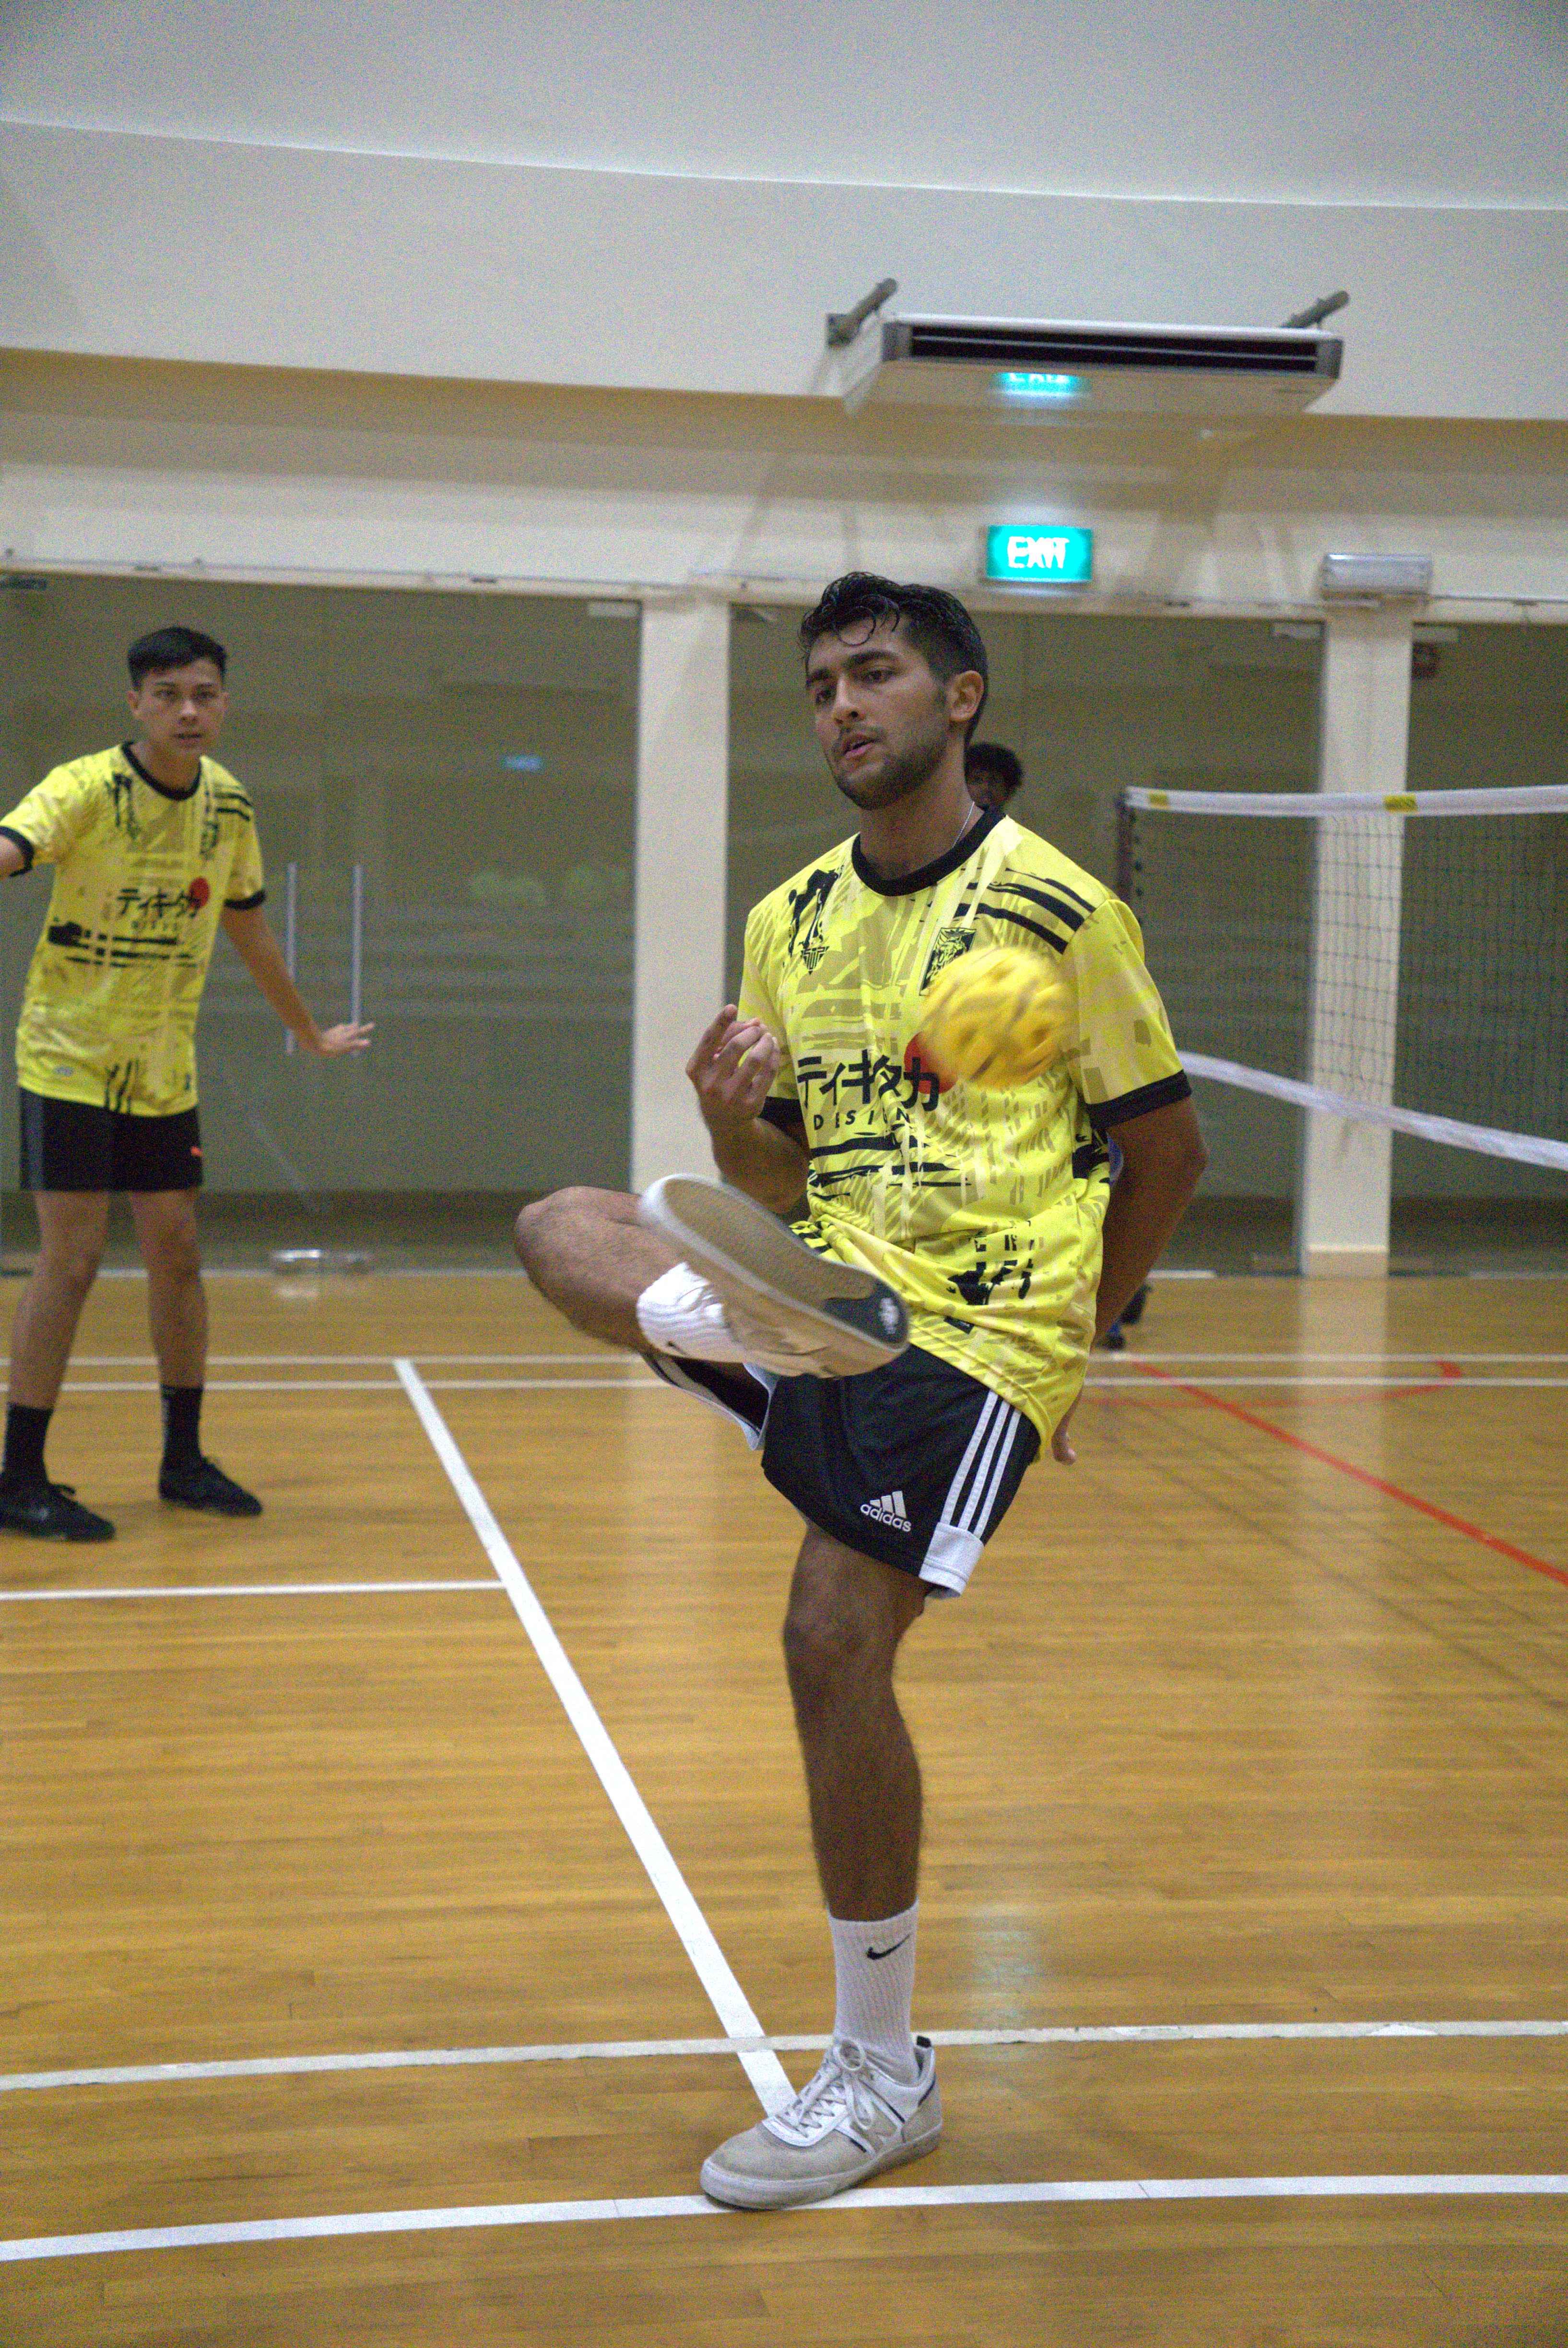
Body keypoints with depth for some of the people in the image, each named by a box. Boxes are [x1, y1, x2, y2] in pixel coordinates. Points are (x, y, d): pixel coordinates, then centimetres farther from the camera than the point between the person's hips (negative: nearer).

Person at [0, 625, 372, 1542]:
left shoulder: (228, 803, 3)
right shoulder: (86, 789, -16)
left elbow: (249, 926, 17)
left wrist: (310, 1032, 27)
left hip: (166, 1069, 6)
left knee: (179, 1257, 9)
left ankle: (184, 1460, 23)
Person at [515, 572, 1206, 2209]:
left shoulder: (1058, 906, -4)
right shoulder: (789, 922, 12)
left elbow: (1167, 1150, 4)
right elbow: (785, 1182, 15)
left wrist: (1066, 1338, 9)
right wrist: (732, 1122, -8)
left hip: (978, 1331, -6)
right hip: (831, 1287, 6)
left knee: (836, 1638, -13)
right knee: (563, 1229, -13)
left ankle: (884, 2077, 2)